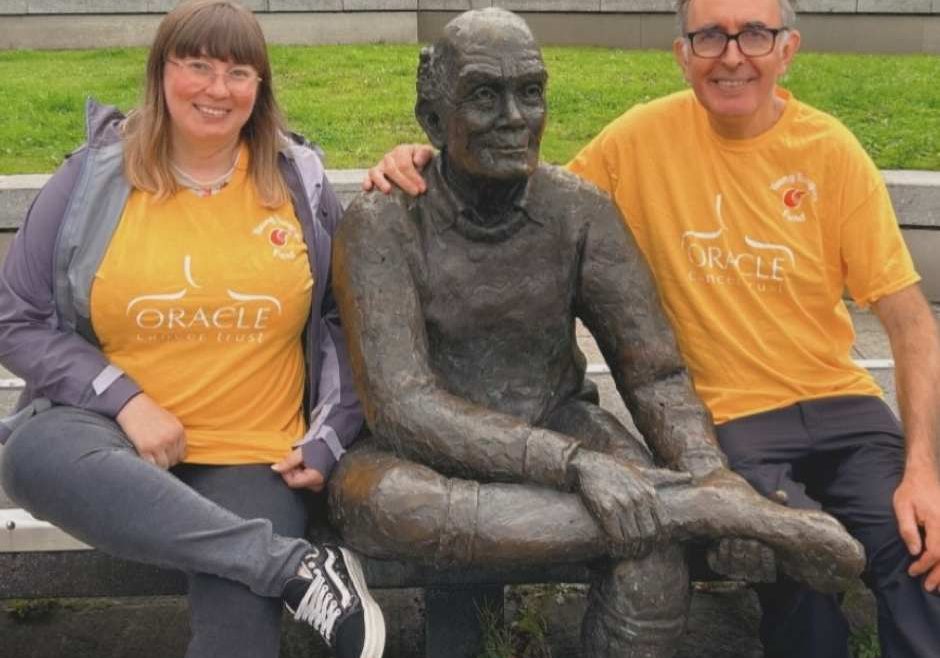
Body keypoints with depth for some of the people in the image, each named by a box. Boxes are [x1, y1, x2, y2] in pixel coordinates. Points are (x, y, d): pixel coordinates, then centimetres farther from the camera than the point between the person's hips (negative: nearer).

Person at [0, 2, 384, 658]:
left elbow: (348, 317, 8)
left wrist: (329, 441, -3)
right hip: (118, 427, 2)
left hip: (255, 453, -1)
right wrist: (125, 400, -12)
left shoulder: (299, 178, 3)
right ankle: (301, 564, -30)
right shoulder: (94, 177, 0)